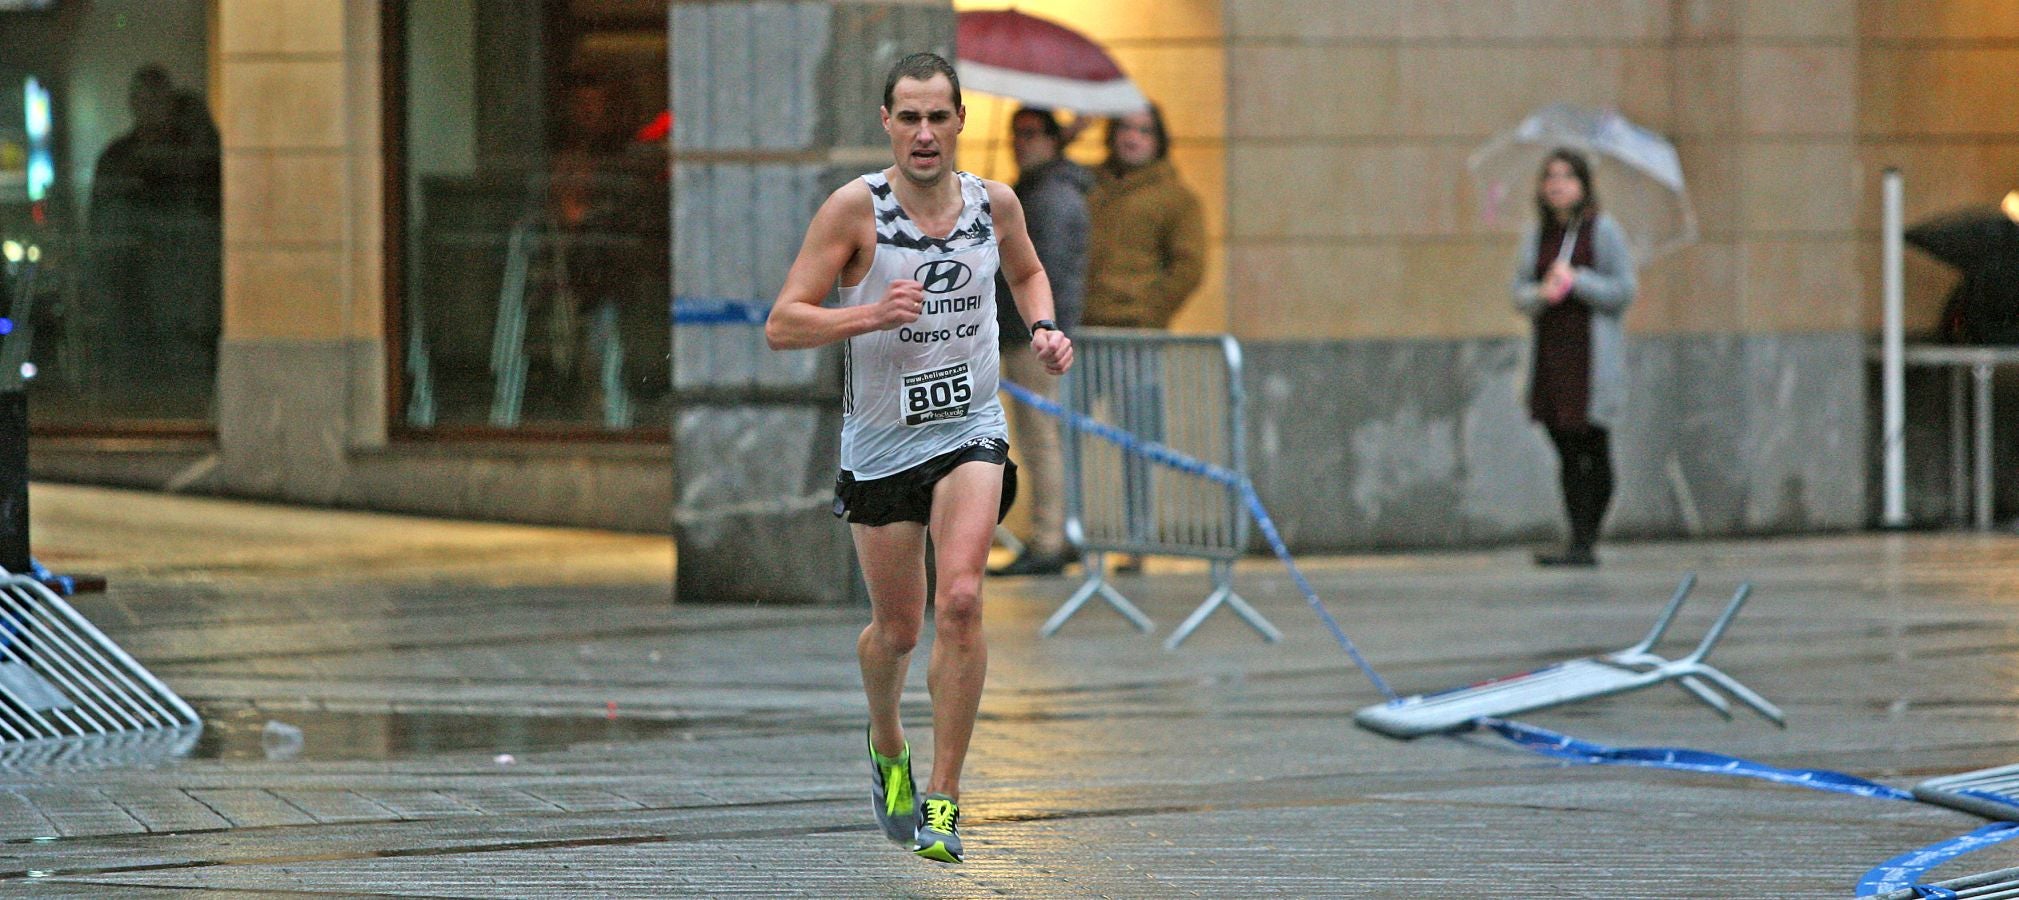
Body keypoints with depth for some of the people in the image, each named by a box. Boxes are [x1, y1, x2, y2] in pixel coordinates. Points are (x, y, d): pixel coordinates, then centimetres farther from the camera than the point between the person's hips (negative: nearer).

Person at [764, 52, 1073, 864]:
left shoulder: (994, 203, -1)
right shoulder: (855, 208, -12)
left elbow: (1026, 270, 23)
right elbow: (782, 325, -14)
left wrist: (1043, 327, 4)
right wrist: (872, 315, -28)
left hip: (971, 432, 1)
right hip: (881, 442, -1)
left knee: (959, 601, -20)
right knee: (897, 630, 10)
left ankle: (943, 797, -13)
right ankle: (886, 745, 44)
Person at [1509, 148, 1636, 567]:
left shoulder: (1603, 230, -3)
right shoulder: (1537, 235, 13)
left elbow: (1624, 289, -6)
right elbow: (1520, 293, 12)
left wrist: (1575, 281, -15)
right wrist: (1541, 294, -10)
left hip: (1593, 355, -5)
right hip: (1550, 353, 5)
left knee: (1593, 450, -5)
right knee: (1568, 453, 6)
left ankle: (1584, 544, -6)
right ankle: (1580, 540, 11)